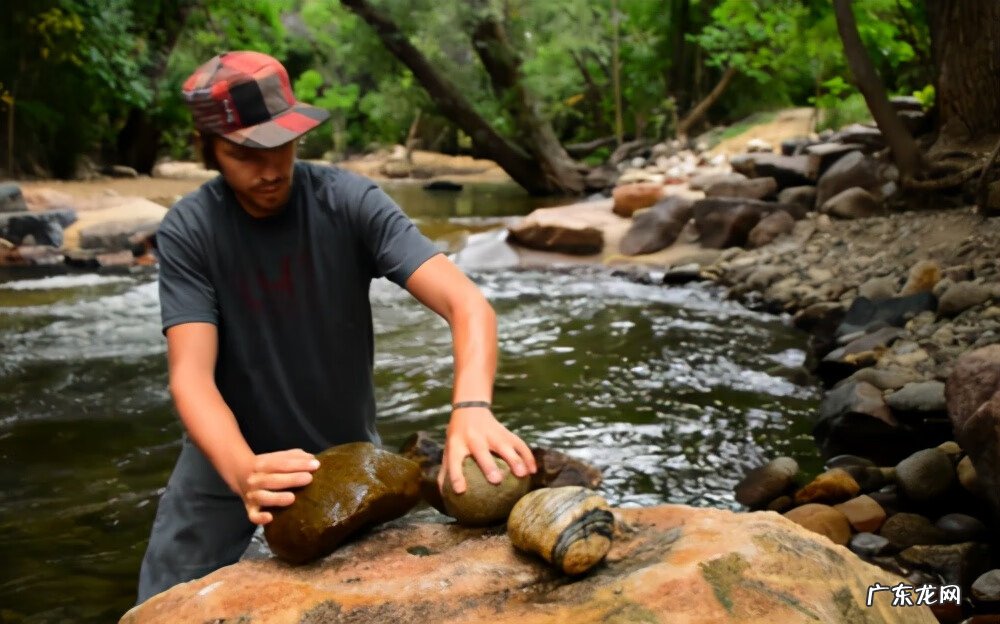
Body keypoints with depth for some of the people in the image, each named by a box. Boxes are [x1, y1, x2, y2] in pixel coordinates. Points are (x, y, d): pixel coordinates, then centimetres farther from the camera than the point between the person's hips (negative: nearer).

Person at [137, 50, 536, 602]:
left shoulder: (350, 202, -20)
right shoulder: (187, 231, -18)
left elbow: (467, 304, -29)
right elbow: (191, 374, -27)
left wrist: (471, 407, -50)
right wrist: (245, 472, -47)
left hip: (344, 450, 0)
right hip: (229, 455, 0)